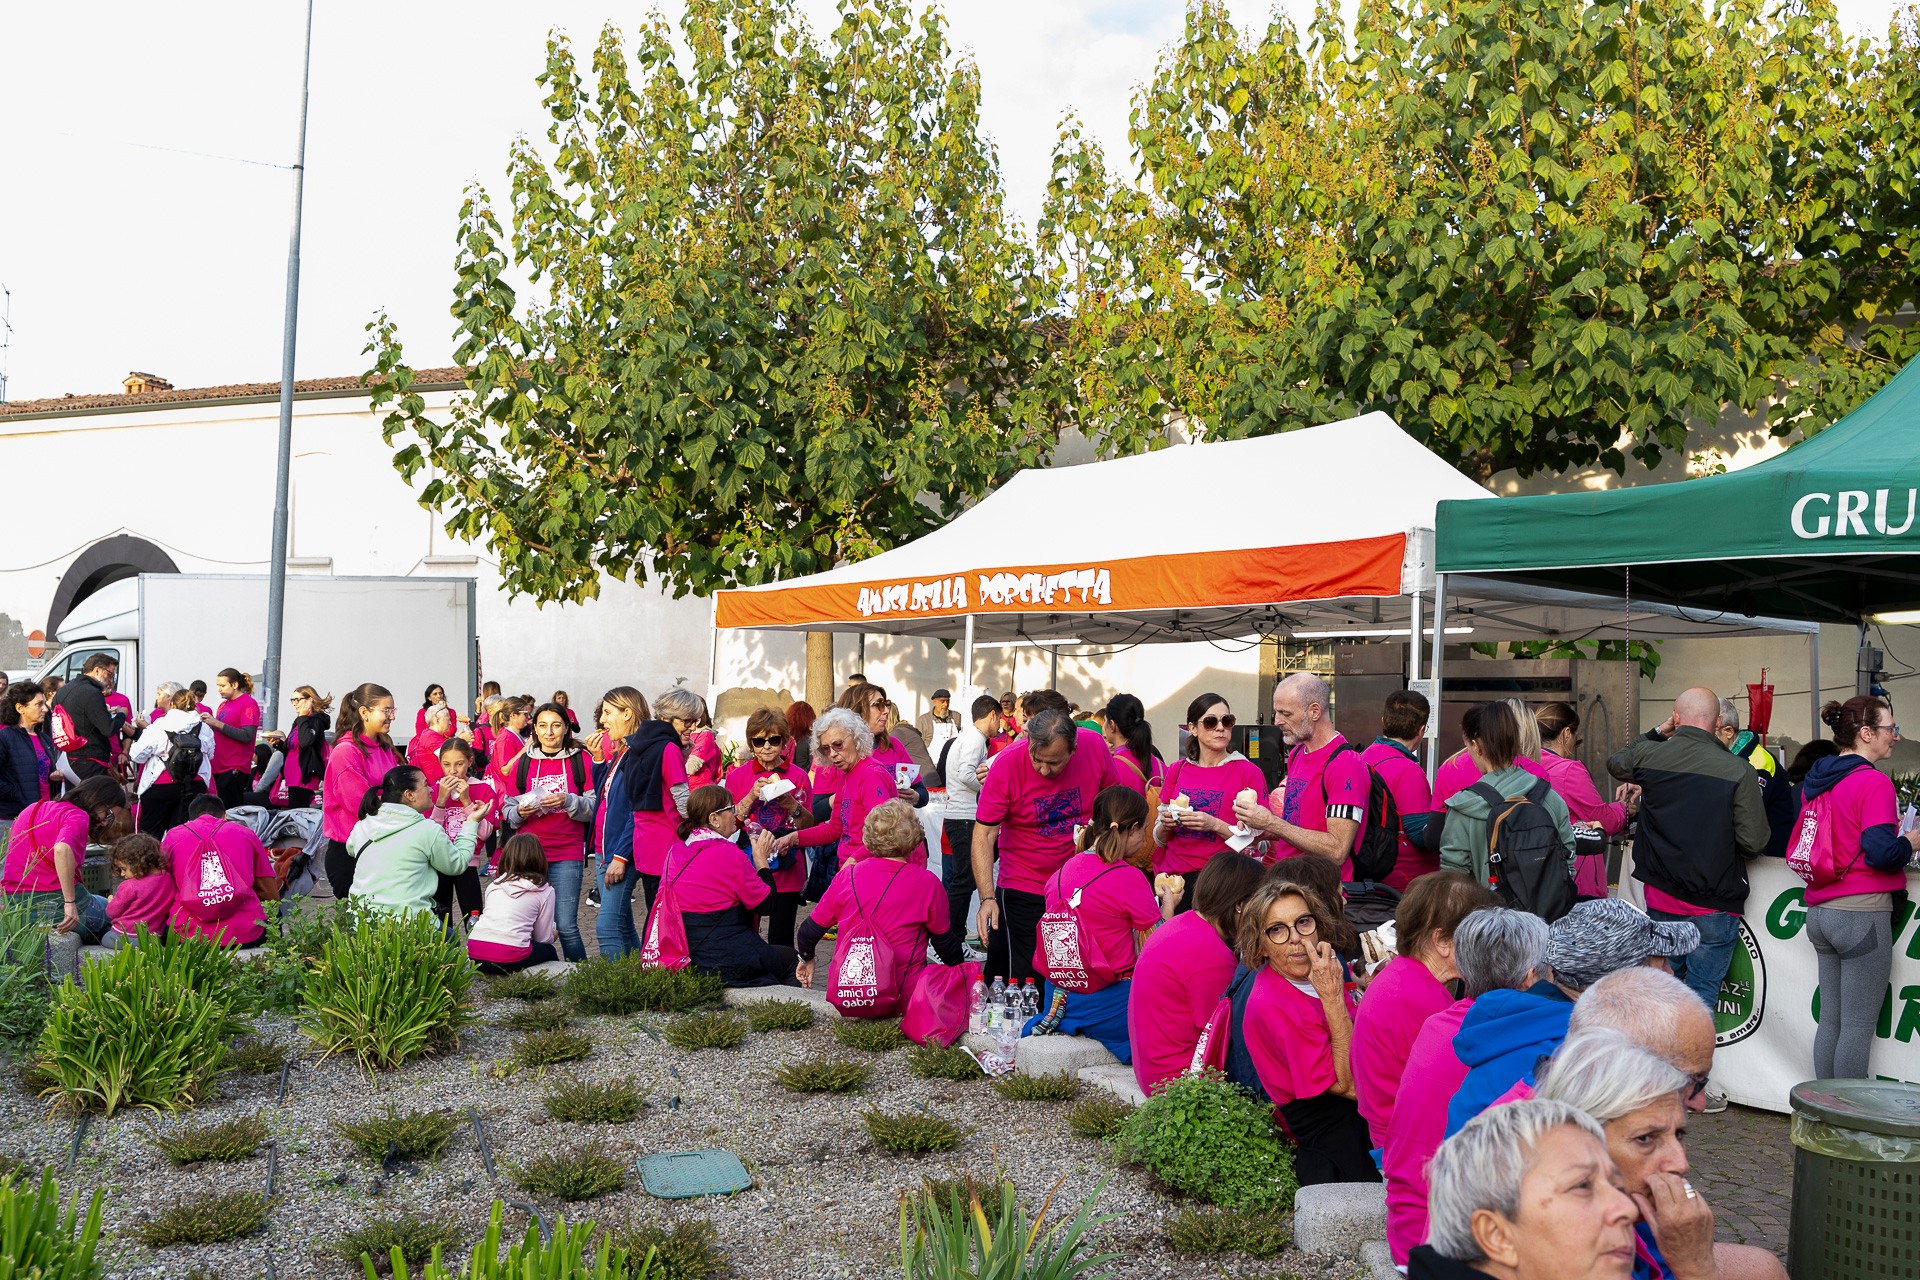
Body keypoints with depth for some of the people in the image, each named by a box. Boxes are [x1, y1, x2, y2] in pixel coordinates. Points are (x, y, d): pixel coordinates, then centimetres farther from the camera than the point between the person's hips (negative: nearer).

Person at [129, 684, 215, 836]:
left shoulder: (158, 726, -10)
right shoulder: (205, 728, -1)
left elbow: (137, 756, -4)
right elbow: (210, 754, 13)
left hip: (161, 788, -3)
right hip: (195, 787, 3)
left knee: (150, 832, 8)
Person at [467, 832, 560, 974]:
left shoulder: (494, 884, 18)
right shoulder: (544, 890, 8)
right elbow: (543, 938, 12)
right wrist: (554, 934, 37)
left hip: (475, 953, 3)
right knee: (549, 951, 28)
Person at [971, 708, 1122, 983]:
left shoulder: (1095, 746, -11)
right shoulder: (1007, 765, -18)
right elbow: (984, 835, -17)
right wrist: (987, 898, -26)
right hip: (1024, 893, -3)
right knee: (1026, 981, -4)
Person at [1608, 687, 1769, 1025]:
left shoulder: (1649, 755, -4)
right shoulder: (1738, 770, -14)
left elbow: (1615, 762, 21)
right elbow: (1755, 843, -13)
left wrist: (1657, 733, 24)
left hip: (1660, 898, 4)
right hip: (1713, 905, -4)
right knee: (1701, 996, 5)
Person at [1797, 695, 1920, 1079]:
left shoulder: (1817, 780, 11)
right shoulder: (1874, 782, -12)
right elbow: (1881, 853, -21)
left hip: (1820, 913, 8)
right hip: (1861, 912, -8)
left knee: (1831, 1020, 13)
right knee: (1859, 1026, -2)